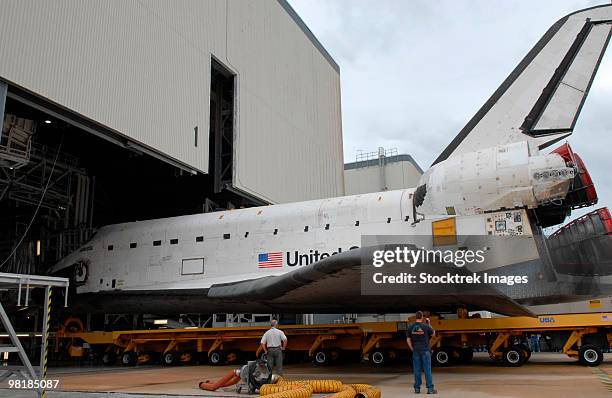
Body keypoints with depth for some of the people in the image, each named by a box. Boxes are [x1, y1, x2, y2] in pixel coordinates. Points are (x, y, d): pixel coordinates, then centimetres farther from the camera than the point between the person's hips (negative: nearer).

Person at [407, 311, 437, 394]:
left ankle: (417, 388, 11)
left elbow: (408, 340, 3)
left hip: (416, 351, 3)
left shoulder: (410, 327, 1)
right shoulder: (426, 326, -7)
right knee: (427, 369, 0)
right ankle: (430, 388, 0)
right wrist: (429, 324, 15)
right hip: (425, 350, -3)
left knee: (417, 370, 7)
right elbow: (433, 334, 10)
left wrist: (412, 349, 12)